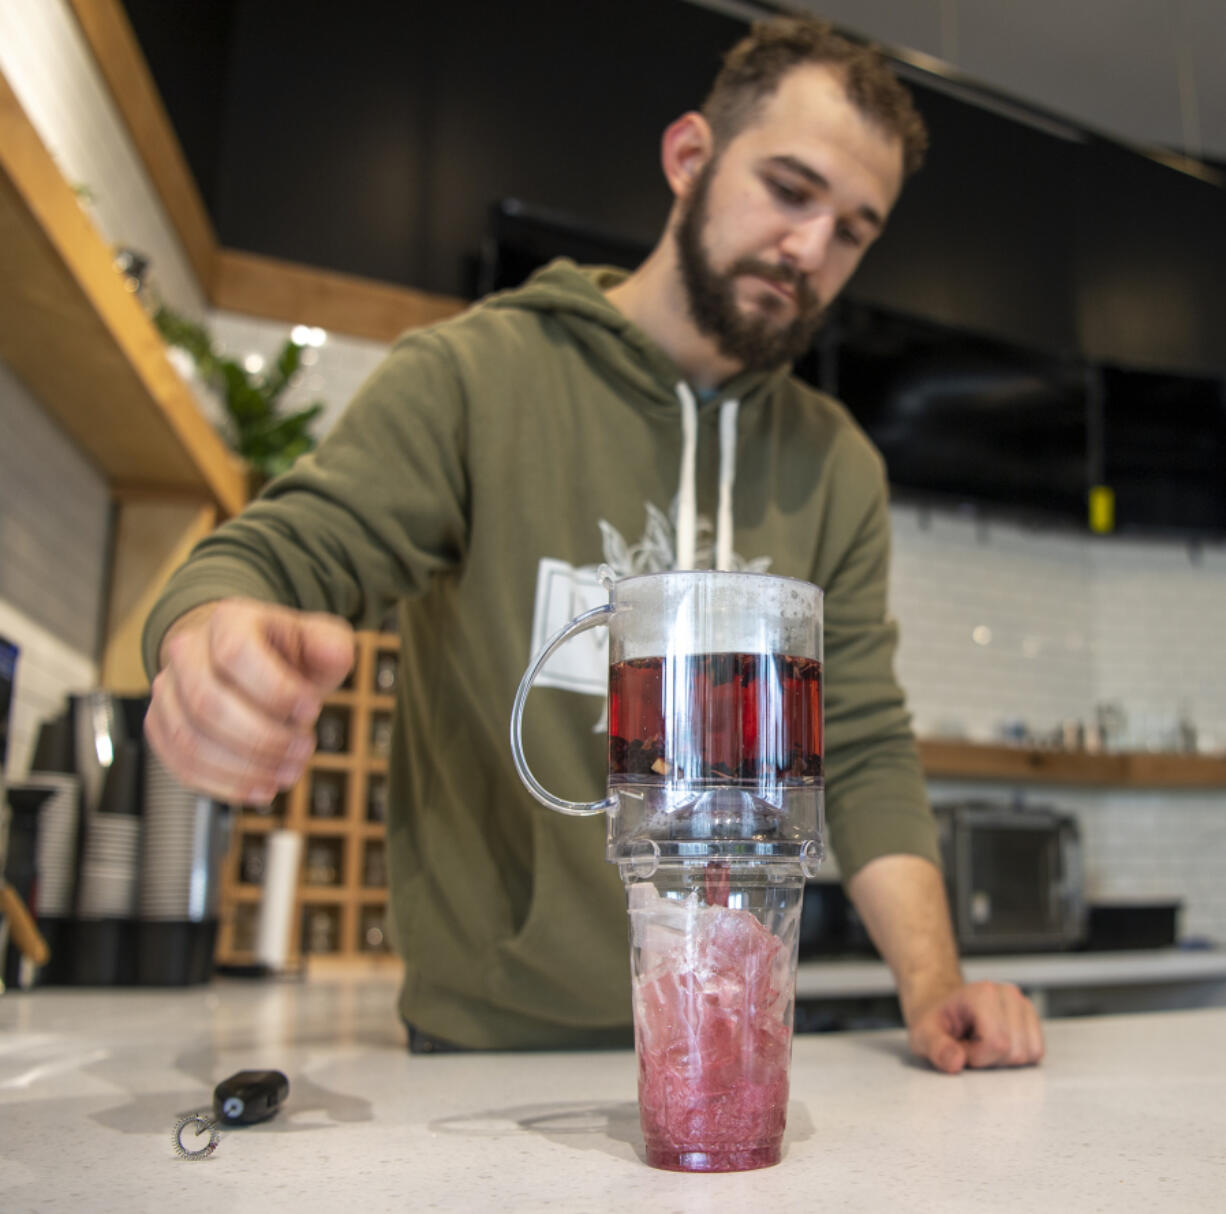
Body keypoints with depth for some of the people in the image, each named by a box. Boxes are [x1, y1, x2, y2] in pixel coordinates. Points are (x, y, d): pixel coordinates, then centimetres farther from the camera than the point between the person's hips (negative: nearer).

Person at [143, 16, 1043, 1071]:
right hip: (483, 1044, -1)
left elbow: (865, 749, 6)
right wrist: (215, 642, -37)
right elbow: (284, 556, -13)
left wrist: (933, 982, -8)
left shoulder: (838, 469, 7)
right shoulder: (470, 375, -5)